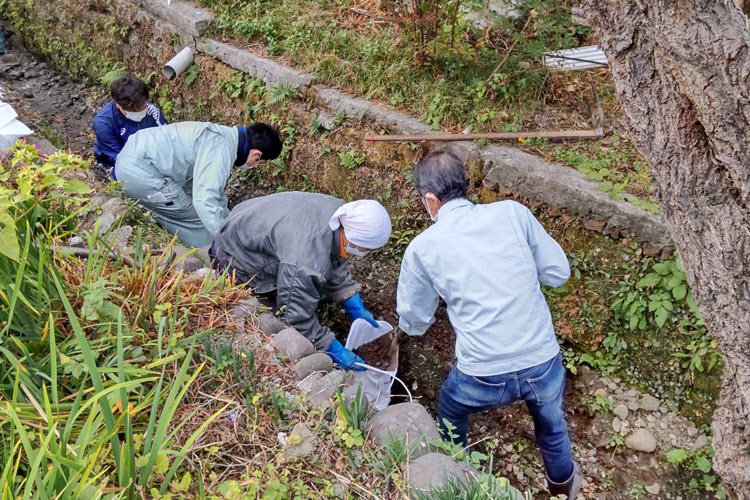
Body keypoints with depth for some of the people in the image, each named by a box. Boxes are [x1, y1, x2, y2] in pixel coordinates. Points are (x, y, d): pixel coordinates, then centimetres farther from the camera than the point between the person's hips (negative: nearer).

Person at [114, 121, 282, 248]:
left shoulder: (225, 136, 10)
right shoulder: (221, 148, -20)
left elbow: (213, 189, 22)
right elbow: (204, 199, -31)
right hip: (138, 170, -10)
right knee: (197, 219, -6)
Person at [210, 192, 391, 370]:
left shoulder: (340, 212, -17)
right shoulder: (307, 263, -43)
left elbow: (336, 263, 0)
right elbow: (298, 319, -33)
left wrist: (356, 307, 0)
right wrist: (336, 351, -23)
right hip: (237, 259, -8)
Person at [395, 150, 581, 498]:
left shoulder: (422, 248, -7)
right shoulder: (512, 212, -5)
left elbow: (413, 324, 4)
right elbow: (558, 272, 2)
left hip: (483, 377, -2)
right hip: (543, 364, 2)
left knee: (450, 411, 33)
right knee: (551, 420, 34)